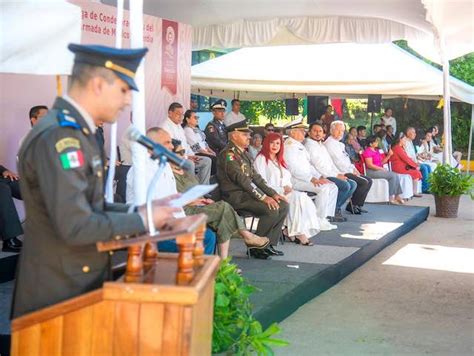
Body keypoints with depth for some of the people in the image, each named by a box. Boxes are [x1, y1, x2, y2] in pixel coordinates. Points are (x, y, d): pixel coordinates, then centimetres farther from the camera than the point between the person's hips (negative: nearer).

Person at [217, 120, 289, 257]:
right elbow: (242, 179, -21)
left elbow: (255, 176, 17)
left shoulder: (243, 153, 19)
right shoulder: (228, 154, -13)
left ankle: (269, 244, 3)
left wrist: (273, 194, 5)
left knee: (283, 205, -1)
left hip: (247, 193, 10)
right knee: (271, 209, -26)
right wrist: (263, 197, -23)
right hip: (236, 196, -10)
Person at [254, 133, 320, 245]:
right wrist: (282, 189, -15)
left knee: (304, 198, -21)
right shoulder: (261, 159, -1)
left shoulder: (279, 160, 26)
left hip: (284, 192, 8)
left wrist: (288, 187, -1)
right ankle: (298, 233, -24)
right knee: (298, 197, -28)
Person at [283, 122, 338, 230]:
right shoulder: (289, 146, -11)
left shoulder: (300, 146, 22)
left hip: (306, 178, 10)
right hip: (295, 180, -10)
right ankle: (319, 221, -17)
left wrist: (320, 177, 8)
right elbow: (293, 169, -20)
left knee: (332, 187, -1)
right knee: (324, 188, -26)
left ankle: (325, 218, -2)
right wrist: (312, 179, -25)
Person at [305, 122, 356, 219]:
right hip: (319, 177, -10)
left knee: (353, 184, 0)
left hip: (329, 174, 10)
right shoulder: (309, 145, -9)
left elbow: (330, 163, 21)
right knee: (345, 185, -24)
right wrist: (336, 175, -15)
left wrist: (340, 174, 3)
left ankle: (336, 208, 4)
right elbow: (318, 166, -17)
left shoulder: (322, 145, 21)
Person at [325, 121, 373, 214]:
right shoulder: (329, 143, -11)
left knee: (369, 180, 5)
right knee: (364, 182, -19)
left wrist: (353, 169, 3)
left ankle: (358, 205, 4)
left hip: (347, 171, 10)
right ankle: (352, 205, -7)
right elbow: (337, 162, -18)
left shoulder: (339, 144, 20)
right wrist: (351, 171, -12)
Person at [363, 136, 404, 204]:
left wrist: (389, 155, 6)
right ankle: (391, 197, -15)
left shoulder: (376, 150, 18)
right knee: (393, 176, -20)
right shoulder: (368, 151, -10)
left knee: (396, 176, -9)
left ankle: (397, 196, -12)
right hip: (372, 171, -9)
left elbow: (381, 162, 19)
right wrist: (382, 169, -15)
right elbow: (370, 165, -18)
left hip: (379, 170, 9)